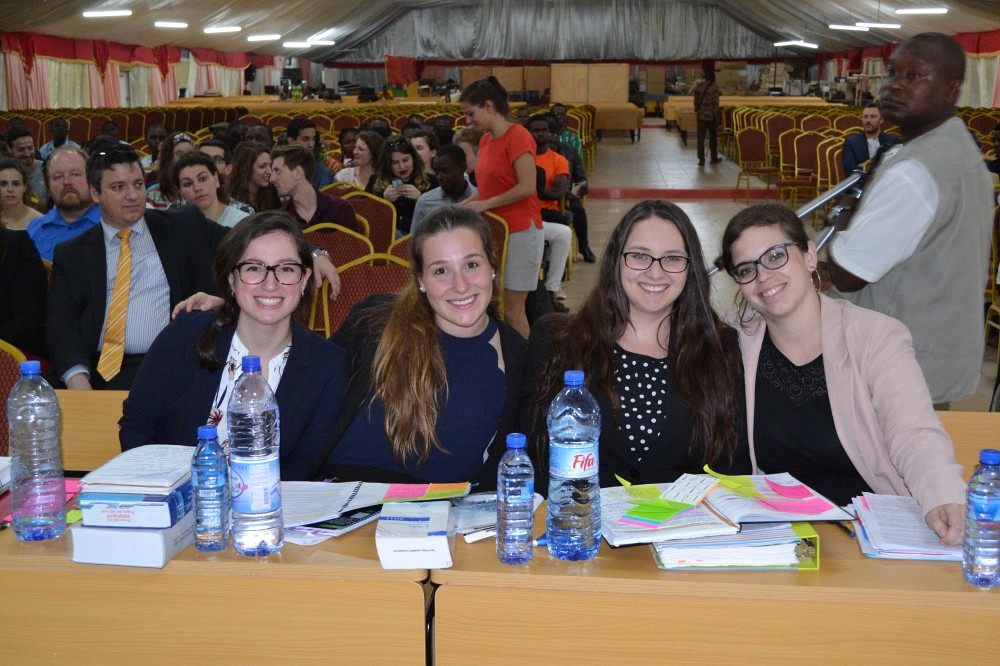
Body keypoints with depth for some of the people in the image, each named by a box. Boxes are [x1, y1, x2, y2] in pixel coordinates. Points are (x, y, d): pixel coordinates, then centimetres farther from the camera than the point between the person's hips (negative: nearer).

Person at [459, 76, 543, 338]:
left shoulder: (517, 136, -13)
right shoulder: (485, 140, 11)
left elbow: (527, 187, -20)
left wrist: (485, 205, -14)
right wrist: (463, 206, 6)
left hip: (520, 231, -7)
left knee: (512, 309, -2)